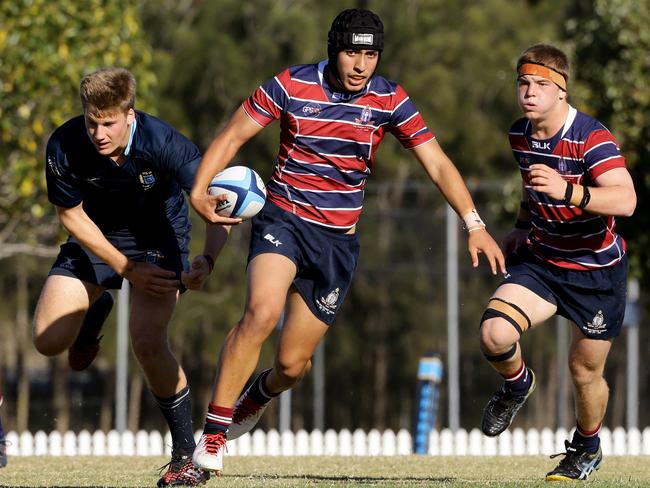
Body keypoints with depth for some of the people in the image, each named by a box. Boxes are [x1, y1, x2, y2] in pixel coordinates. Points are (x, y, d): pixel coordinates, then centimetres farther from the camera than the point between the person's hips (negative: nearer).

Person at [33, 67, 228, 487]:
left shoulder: (164, 144, -32)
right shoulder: (64, 147, -25)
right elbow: (70, 214, -10)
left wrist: (208, 259, -45)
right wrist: (126, 268, -14)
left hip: (158, 238, -3)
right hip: (95, 238, 3)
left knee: (147, 341, -23)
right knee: (48, 341, -5)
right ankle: (97, 310, 33)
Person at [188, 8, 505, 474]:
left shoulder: (389, 100, -4)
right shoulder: (291, 85, -9)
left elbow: (437, 163, -3)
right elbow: (231, 137, -3)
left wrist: (474, 224, -13)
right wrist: (200, 190, -17)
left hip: (339, 239, 2)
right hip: (283, 220, -2)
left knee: (293, 362, 3)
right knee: (262, 312, -30)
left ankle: (261, 394, 42)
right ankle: (213, 434, -21)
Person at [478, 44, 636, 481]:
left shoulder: (593, 138, -24)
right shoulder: (520, 135, -2)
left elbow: (625, 201, -39)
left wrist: (567, 191, -52)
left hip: (597, 270, -4)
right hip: (540, 260, 4)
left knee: (586, 372, 6)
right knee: (495, 334, -19)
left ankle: (587, 448, 36)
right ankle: (517, 386, 15)